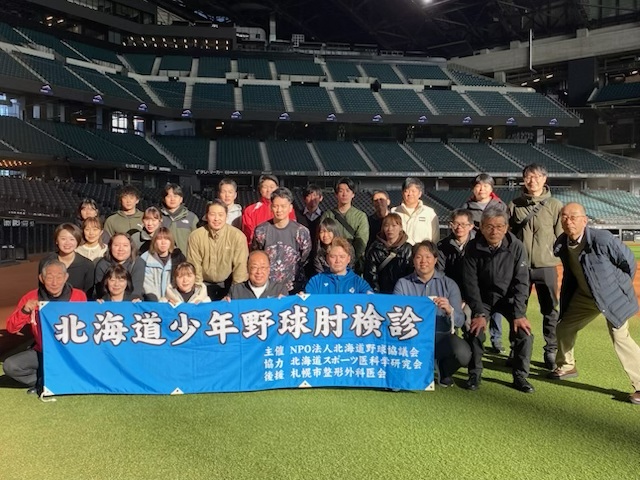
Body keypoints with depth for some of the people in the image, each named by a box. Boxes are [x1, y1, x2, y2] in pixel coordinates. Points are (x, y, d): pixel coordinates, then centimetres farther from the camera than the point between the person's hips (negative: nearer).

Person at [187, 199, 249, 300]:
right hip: (205, 284, 1)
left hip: (227, 284, -1)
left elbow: (240, 266, -12)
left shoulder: (238, 236, -14)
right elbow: (194, 267, -5)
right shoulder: (195, 236, -9)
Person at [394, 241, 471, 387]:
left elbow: (460, 321, -2)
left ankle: (444, 370, 7)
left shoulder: (449, 284, 5)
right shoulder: (403, 284, 6)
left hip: (442, 337, 1)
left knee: (463, 353, -32)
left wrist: (449, 310, -24)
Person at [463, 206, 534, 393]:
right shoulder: (473, 247, -16)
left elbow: (521, 282, -14)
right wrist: (479, 313, -20)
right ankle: (474, 374, 2)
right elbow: (470, 282, -13)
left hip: (509, 297, 1)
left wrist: (519, 314, -21)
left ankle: (520, 376, 5)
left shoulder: (516, 246, -17)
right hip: (483, 297, 0)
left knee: (524, 333, -16)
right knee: (475, 332, -19)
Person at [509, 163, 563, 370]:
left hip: (546, 266, -1)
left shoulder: (554, 205, 1)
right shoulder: (514, 205, 4)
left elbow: (561, 236, 0)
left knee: (550, 310, 6)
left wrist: (551, 253, -11)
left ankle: (551, 351, 18)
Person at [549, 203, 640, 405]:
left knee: (620, 339, -15)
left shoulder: (602, 239, -29)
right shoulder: (561, 244, -10)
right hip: (584, 296, 6)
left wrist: (621, 287, 0)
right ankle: (567, 367, 34)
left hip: (613, 296, -6)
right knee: (564, 328, 11)